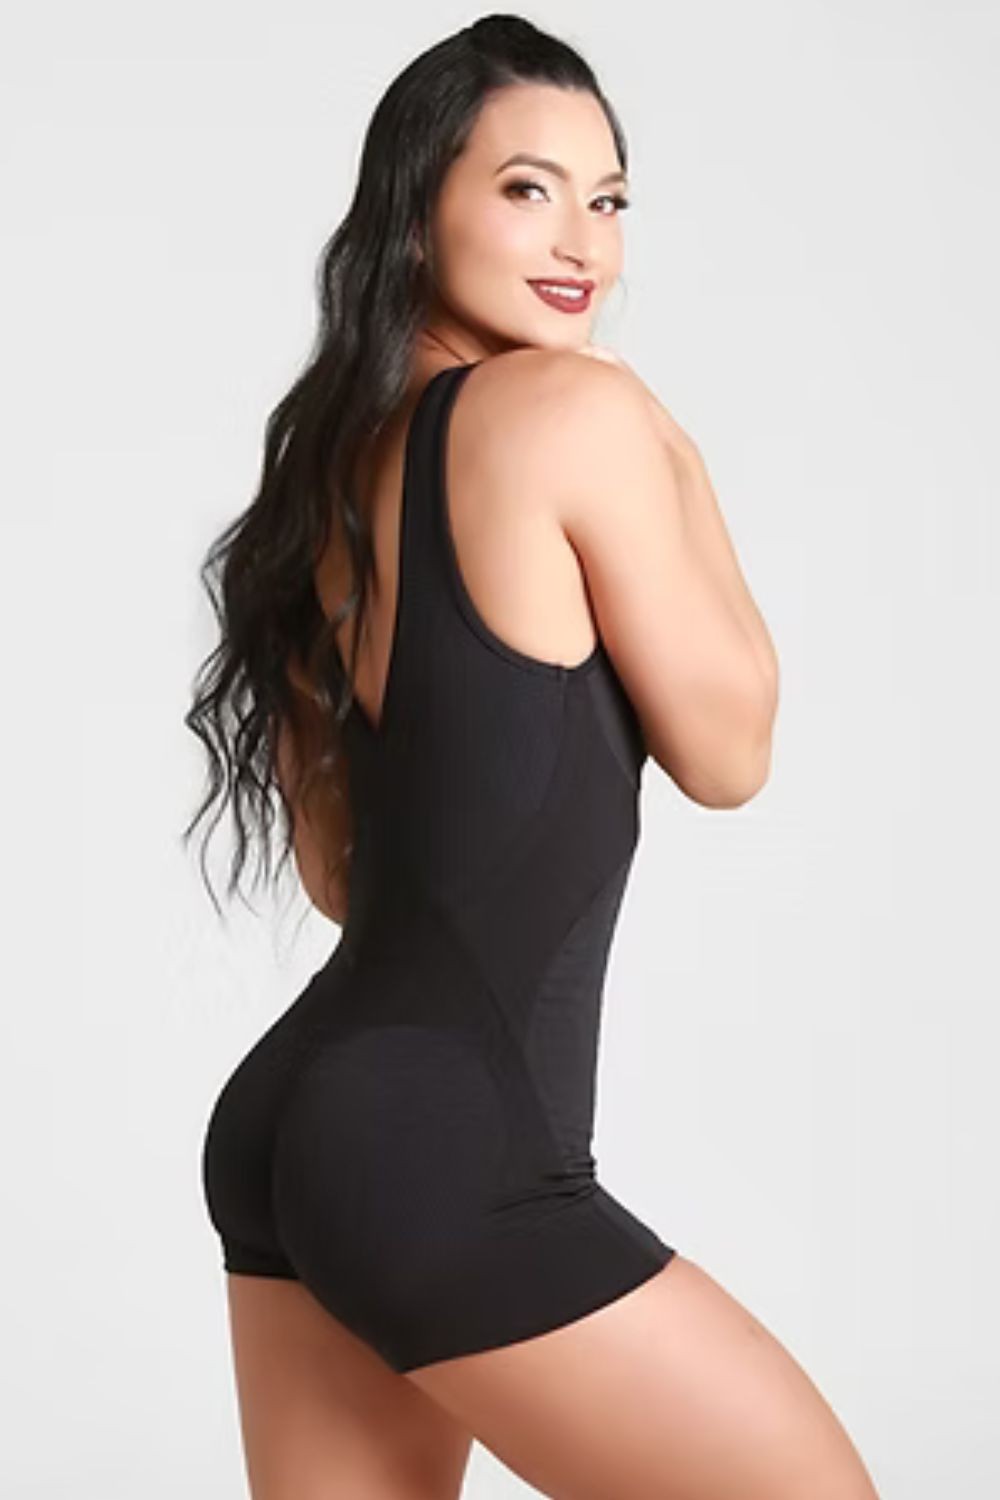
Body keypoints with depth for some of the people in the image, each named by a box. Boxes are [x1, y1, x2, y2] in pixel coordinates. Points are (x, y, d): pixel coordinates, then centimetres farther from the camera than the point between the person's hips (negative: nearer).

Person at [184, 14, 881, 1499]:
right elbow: (727, 752, -2)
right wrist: (669, 452, 6)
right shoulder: (579, 406, -11)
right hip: (449, 1149, -9)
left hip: (299, 1109, 9)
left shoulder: (334, 456, 11)